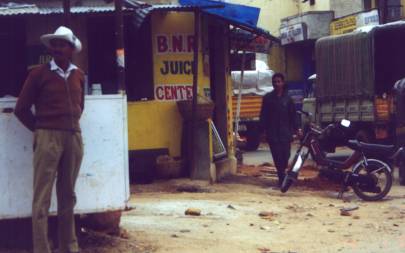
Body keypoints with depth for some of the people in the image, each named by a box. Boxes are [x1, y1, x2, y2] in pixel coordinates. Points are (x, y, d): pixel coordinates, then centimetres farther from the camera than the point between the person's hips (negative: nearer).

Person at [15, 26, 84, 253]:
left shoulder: (78, 75, 10)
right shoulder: (39, 73, -2)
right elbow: (22, 108, 2)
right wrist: (41, 130, 4)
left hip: (74, 137, 5)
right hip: (48, 138, -4)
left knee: (68, 197, 12)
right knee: (42, 198, -6)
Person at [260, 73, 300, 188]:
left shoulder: (287, 98, 7)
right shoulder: (268, 98, 4)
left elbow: (293, 115, 8)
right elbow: (263, 115, 4)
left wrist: (296, 129, 2)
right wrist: (264, 129, -3)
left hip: (285, 132, 1)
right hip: (273, 133, -1)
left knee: (285, 155, -1)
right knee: (277, 156, -6)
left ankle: (282, 176, 18)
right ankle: (282, 177, 0)